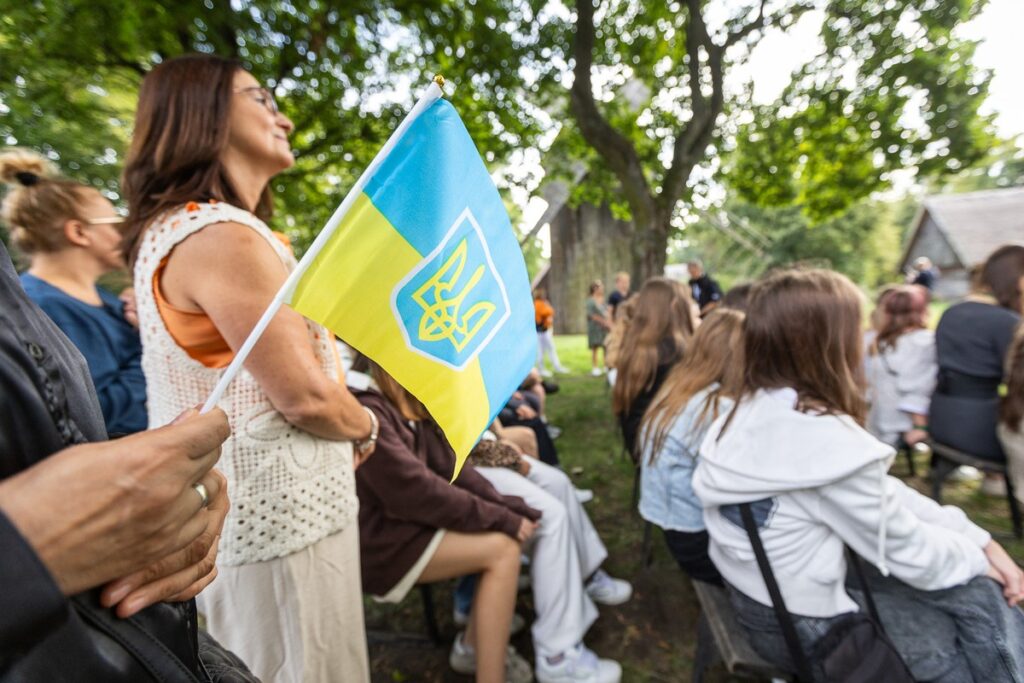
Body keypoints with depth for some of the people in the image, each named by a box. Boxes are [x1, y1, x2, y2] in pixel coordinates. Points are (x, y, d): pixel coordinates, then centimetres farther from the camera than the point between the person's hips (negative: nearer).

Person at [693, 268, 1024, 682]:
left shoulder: (752, 410, -6)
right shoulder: (829, 442, -32)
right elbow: (909, 553, -15)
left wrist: (978, 538, 5)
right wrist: (977, 556, 5)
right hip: (799, 627, -7)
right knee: (985, 597, 11)